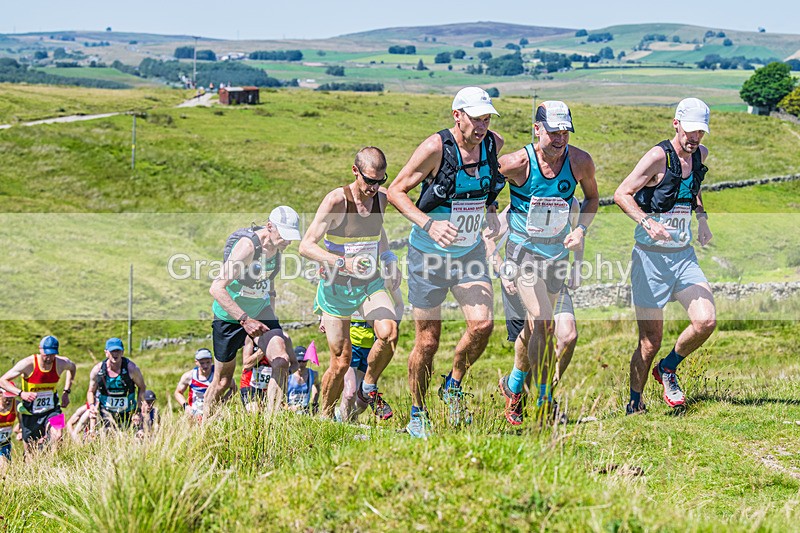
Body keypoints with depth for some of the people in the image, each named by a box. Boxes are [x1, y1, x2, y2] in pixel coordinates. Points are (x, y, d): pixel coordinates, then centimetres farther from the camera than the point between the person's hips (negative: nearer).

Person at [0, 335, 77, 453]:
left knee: (58, 437, -28)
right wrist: (21, 393, -31)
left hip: (51, 410, 1)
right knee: (30, 451, 8)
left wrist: (66, 392, 7)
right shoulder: (28, 364, -21)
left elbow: (72, 367, 16)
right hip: (30, 413, -1)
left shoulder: (61, 363, -11)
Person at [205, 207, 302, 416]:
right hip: (229, 315, -6)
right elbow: (217, 288, -34)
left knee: (281, 360, -18)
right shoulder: (248, 246, -28)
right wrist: (245, 320, -41)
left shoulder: (276, 245, -4)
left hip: (260, 311, 6)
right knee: (223, 380, 6)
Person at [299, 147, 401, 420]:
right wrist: (342, 263, -36)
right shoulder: (336, 200, -18)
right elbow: (306, 246, -23)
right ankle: (325, 417, 22)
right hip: (337, 286, -4)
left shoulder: (381, 198, 0)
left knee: (389, 333, -24)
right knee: (341, 362, -2)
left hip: (371, 282, 4)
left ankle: (369, 388, 1)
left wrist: (389, 258, 8)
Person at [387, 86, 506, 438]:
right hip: (429, 254, -4)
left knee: (482, 323, -14)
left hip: (470, 252, 4)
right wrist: (428, 224, -28)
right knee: (428, 341, 1)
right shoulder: (436, 148, -19)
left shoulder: (494, 144, -3)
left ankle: (453, 386, 14)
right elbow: (396, 191, -14)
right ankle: (417, 415, 21)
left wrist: (490, 209, 5)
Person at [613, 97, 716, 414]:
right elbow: (621, 194, -14)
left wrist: (701, 216, 12)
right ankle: (634, 405, 16)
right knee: (651, 341, -3)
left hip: (684, 256, 6)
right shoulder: (659, 157, -12)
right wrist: (648, 222, -28)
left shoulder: (700, 154, 8)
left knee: (706, 321, -13)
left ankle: (668, 369, 14)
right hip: (651, 257, -6)